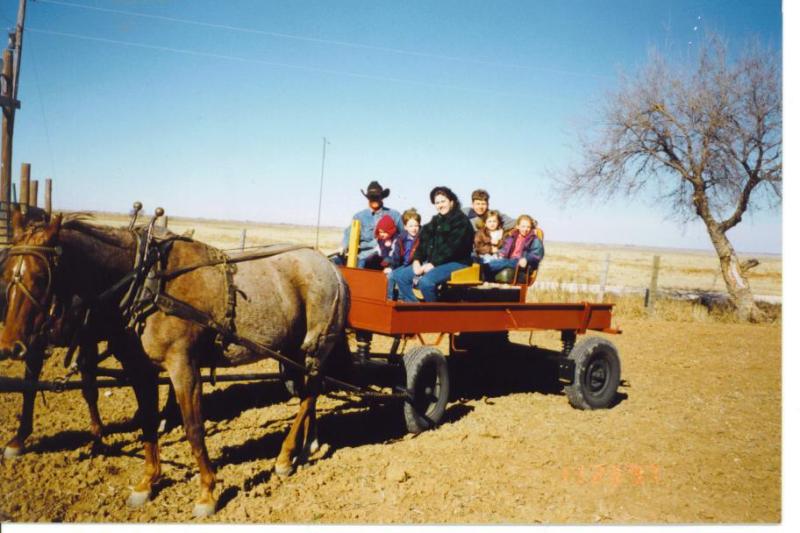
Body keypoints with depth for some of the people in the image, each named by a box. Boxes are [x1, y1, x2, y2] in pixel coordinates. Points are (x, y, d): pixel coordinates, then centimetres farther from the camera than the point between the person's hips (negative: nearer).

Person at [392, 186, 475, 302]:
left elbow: (452, 248, -16)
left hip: (455, 262, -8)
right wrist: (416, 260, -4)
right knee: (399, 275, -4)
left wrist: (433, 264, -19)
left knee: (425, 281, -34)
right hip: (431, 262, 9)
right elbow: (423, 243, 14)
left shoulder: (461, 220, -6)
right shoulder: (436, 221, 19)